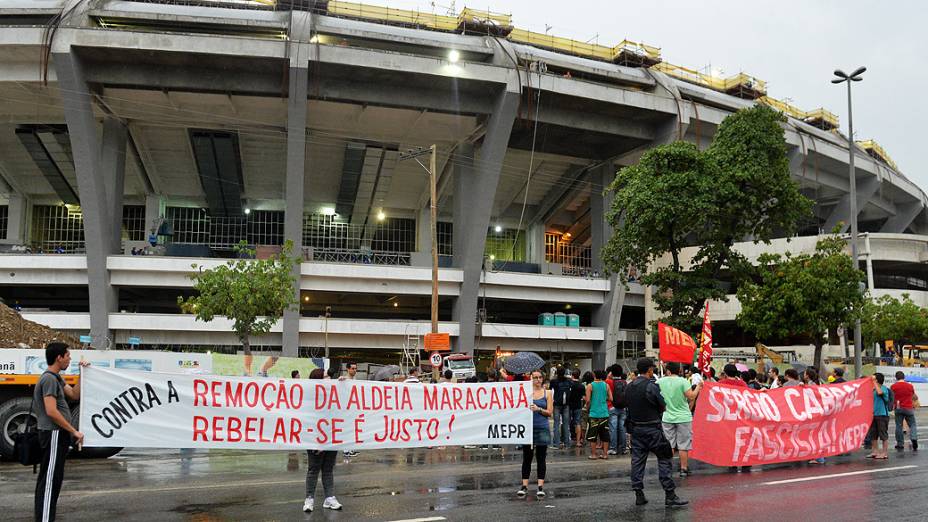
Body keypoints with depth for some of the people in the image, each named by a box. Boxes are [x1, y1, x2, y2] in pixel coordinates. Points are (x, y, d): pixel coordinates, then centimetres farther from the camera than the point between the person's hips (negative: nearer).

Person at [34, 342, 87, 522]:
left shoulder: (56, 378, 15)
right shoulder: (49, 379, -17)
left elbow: (74, 394, 17)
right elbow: (51, 411, -23)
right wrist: (74, 431, -20)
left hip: (58, 435, 10)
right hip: (54, 434, -10)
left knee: (50, 478, 14)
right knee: (50, 479, -9)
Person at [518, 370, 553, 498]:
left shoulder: (547, 393, 4)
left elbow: (550, 412, 1)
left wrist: (538, 409, -15)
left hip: (542, 428, 0)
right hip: (528, 428, 0)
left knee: (541, 458, 4)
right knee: (526, 457, 5)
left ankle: (540, 487, 9)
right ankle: (524, 486, 12)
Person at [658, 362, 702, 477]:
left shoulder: (660, 382, -2)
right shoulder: (683, 381, -12)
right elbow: (691, 397, -16)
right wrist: (698, 387, -2)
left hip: (667, 418, 3)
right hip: (683, 417, -3)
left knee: (668, 445, 10)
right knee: (683, 446, 6)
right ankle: (683, 469, 10)